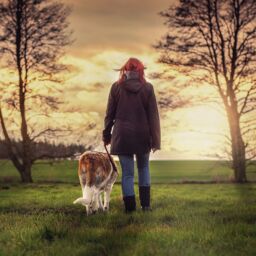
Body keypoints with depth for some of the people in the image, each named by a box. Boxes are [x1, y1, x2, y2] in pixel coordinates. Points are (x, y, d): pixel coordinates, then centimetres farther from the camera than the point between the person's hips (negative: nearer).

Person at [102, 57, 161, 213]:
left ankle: (130, 206, 2)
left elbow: (110, 114, 2)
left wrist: (106, 134, 12)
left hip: (122, 135, -1)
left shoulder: (117, 87, -2)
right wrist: (155, 140, 0)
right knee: (144, 168, 20)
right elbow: (153, 116, -3)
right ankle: (145, 203, 15)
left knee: (127, 172, 5)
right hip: (142, 135, 1)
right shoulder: (147, 88, -2)